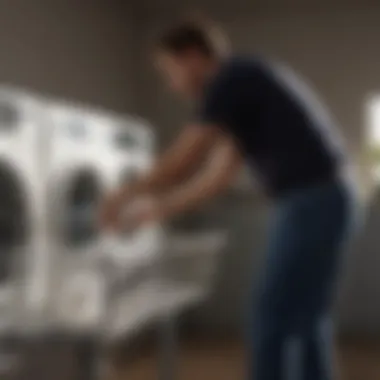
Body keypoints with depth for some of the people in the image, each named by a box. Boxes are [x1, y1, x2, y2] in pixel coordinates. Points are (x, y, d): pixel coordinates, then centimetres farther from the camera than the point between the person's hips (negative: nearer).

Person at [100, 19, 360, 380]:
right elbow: (217, 176, 20)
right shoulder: (242, 84, 19)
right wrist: (158, 211, 22)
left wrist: (125, 194, 1)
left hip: (311, 203, -10)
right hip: (325, 199, 10)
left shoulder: (230, 79, -10)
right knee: (305, 322, 16)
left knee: (271, 322, -1)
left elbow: (183, 162, -13)